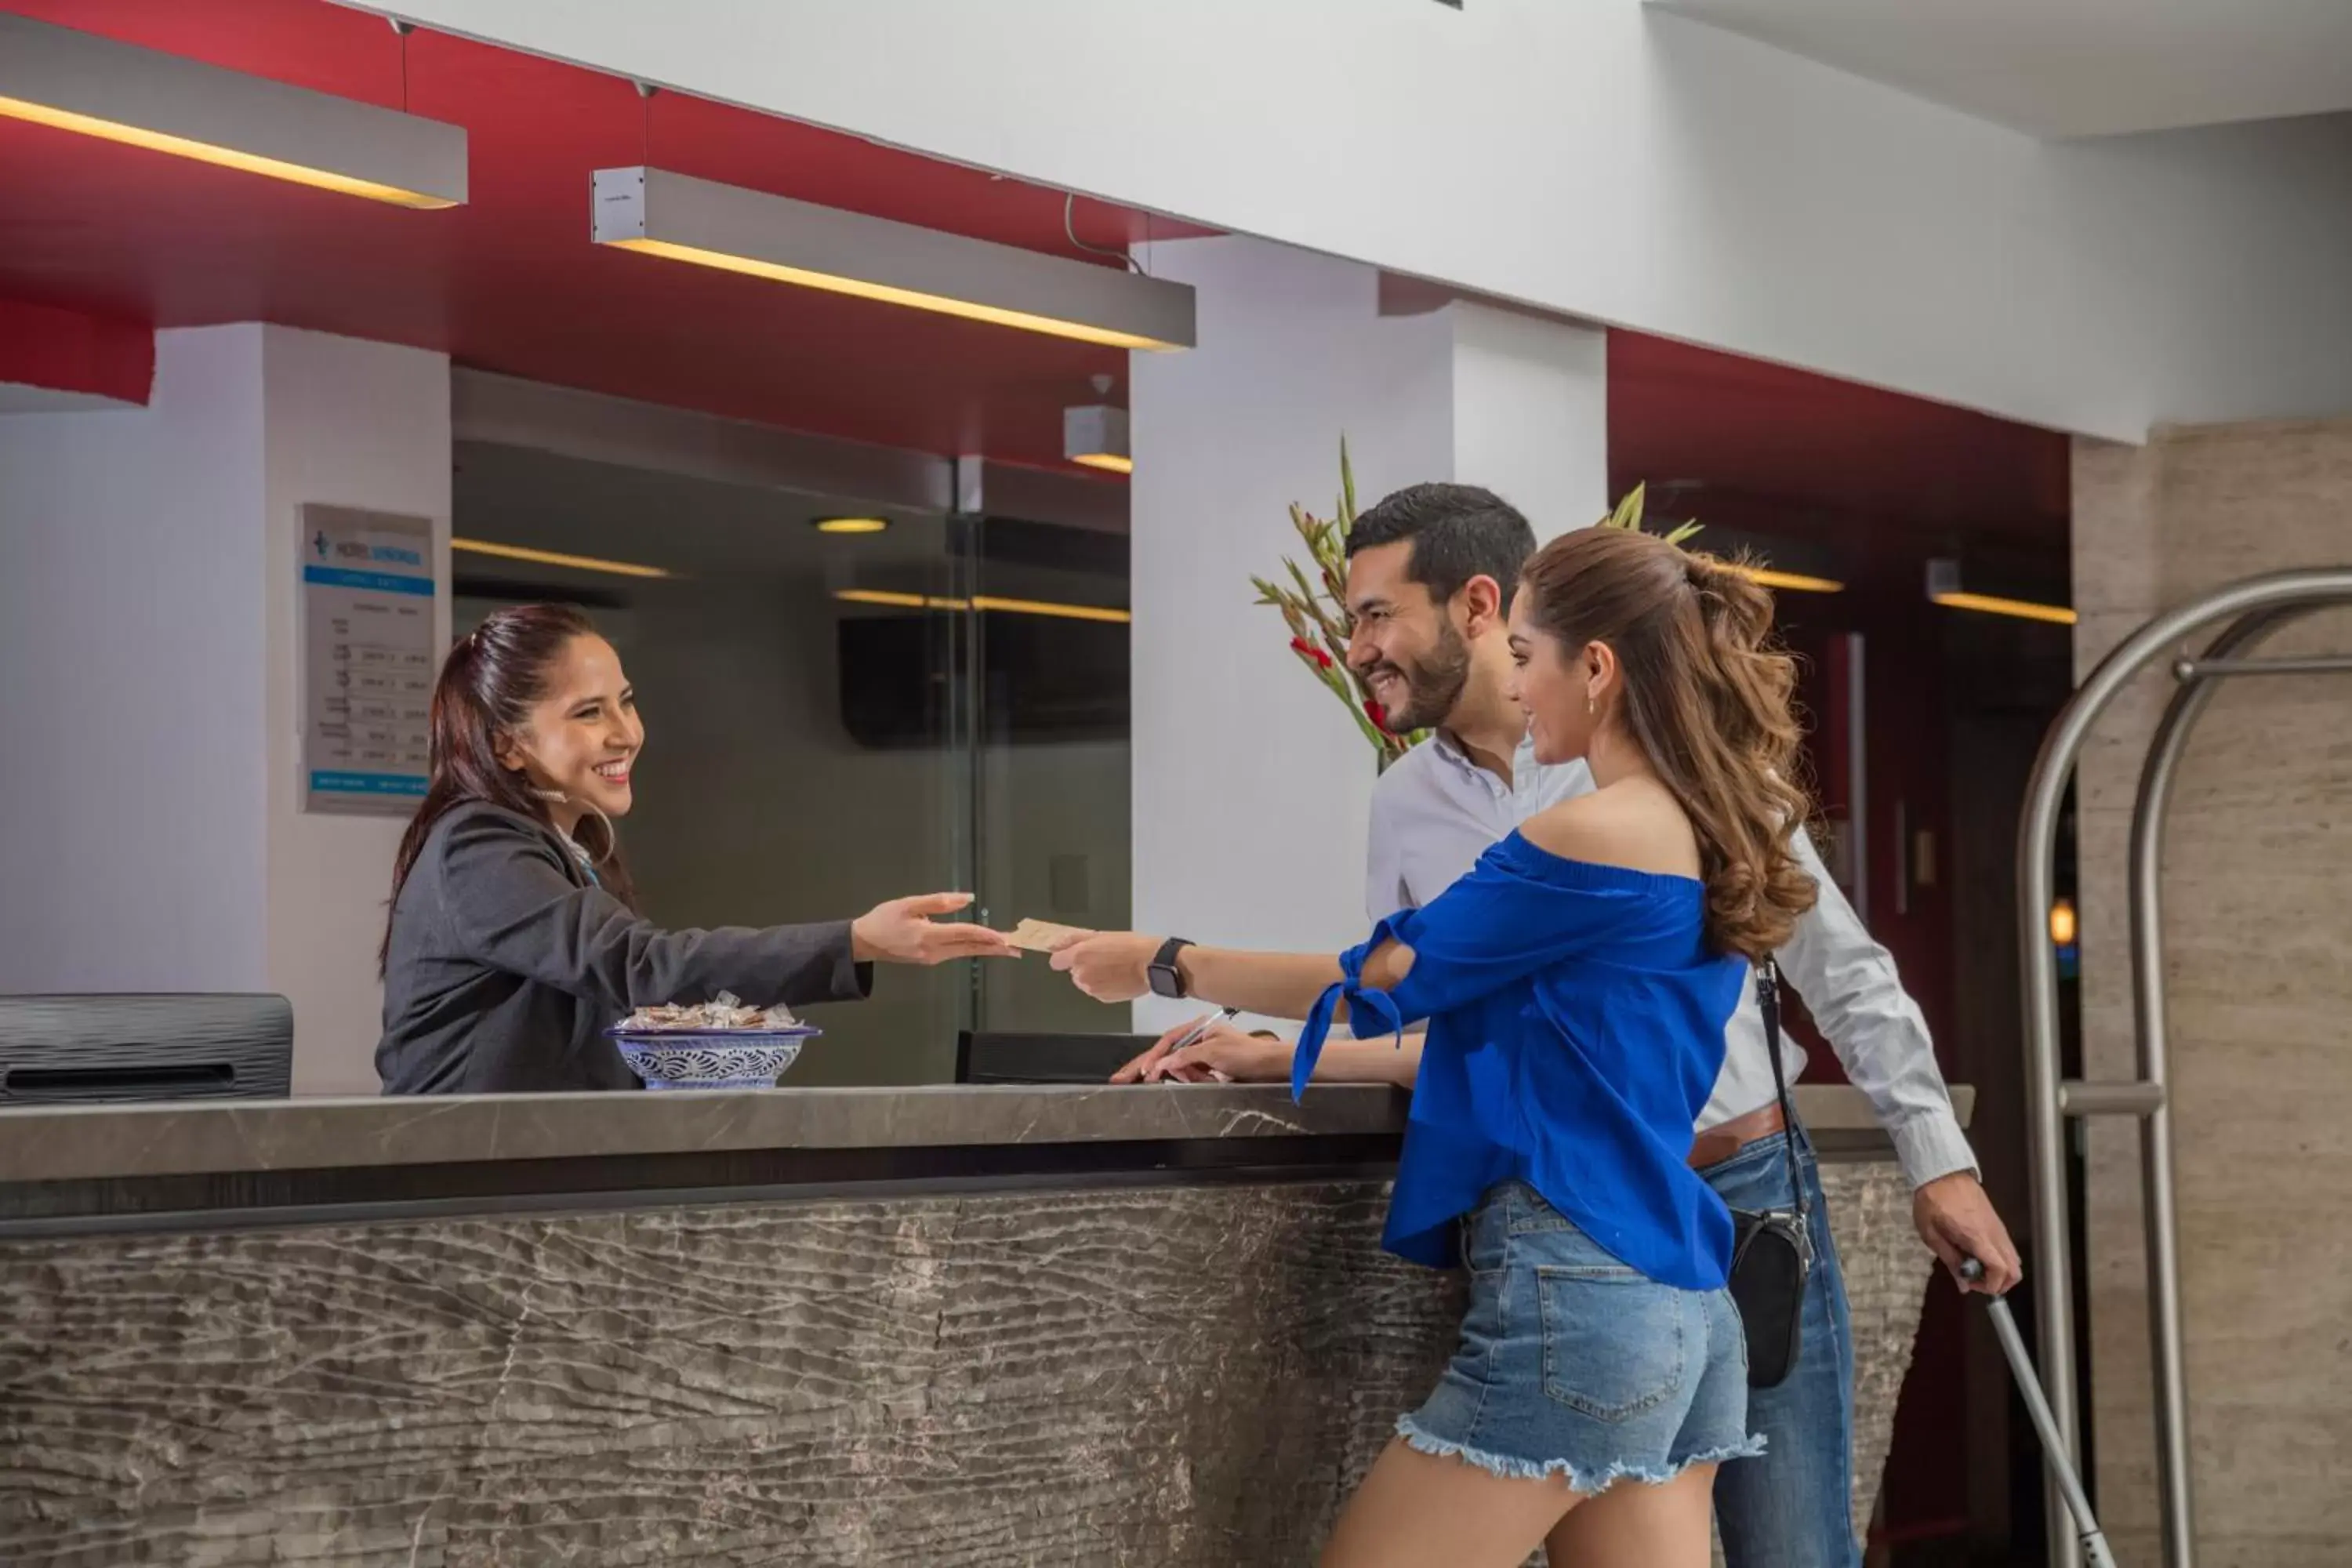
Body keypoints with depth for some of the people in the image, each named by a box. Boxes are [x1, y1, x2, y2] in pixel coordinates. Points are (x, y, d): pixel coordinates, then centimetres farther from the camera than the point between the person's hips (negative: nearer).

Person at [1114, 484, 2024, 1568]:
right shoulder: (1405, 805, 6)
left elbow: (1838, 963, -1)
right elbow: (1432, 1042, 10)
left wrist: (1937, 1158, -4)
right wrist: (1267, 1057, -7)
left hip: (1749, 1198, -4)